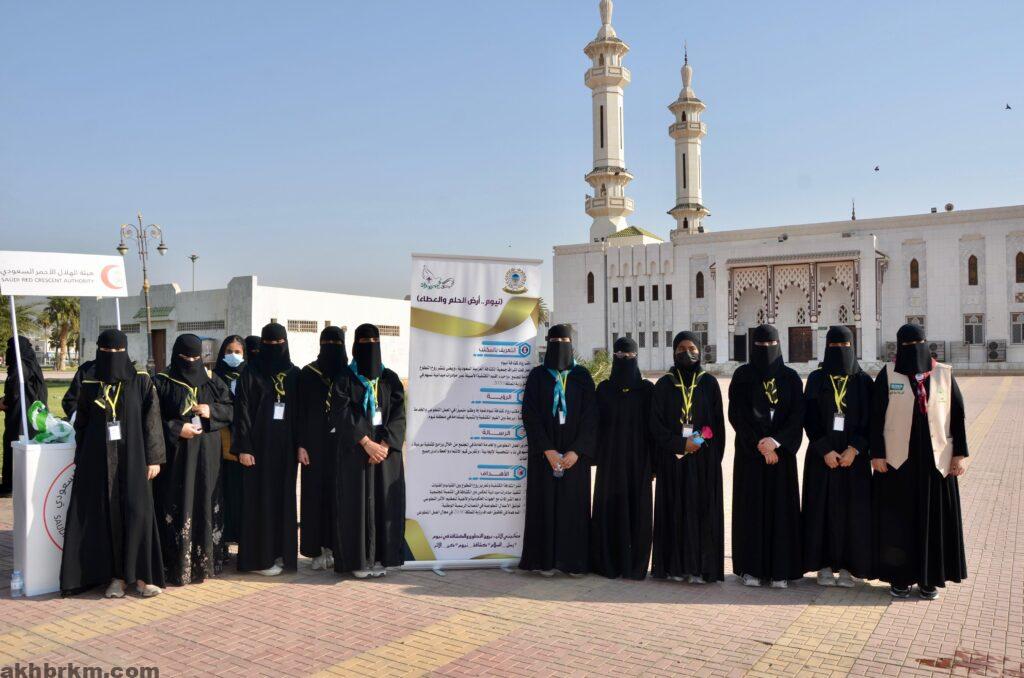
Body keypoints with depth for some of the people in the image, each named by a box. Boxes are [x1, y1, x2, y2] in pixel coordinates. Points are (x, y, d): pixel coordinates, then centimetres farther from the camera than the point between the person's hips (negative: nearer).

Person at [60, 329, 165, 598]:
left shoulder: (141, 381, 1)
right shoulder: (90, 385, 7)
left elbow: (152, 420, -2)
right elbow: (81, 424, 11)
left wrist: (154, 458, -7)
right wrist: (81, 462, 6)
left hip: (132, 459, -2)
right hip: (99, 461, 2)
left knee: (137, 513, -6)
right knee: (106, 515, 2)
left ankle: (142, 574, 4)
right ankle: (115, 576, 12)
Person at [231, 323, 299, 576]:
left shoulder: (295, 374, 8)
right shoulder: (251, 374, -2)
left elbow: (300, 412, 9)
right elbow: (242, 413, -6)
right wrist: (243, 448, -13)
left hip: (285, 446, 4)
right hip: (259, 445, -4)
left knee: (284, 497, 7)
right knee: (259, 498, 0)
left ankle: (280, 552, 17)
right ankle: (258, 557, 7)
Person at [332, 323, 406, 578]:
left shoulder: (390, 379, 8)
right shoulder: (345, 379, 2)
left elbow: (398, 415, 1)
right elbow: (342, 415, -8)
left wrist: (384, 444, -13)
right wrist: (367, 443, -16)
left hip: (386, 450, 2)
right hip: (355, 451, -2)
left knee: (385, 502, 2)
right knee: (357, 502, -1)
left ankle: (380, 558, 10)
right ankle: (358, 559, 7)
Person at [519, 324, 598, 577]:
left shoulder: (582, 376, 5)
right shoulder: (537, 376, 3)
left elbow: (590, 416, -1)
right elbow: (530, 415, -4)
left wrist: (576, 451, -12)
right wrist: (548, 450, -13)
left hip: (575, 453, 1)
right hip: (544, 452, -1)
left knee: (574, 504, 2)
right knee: (545, 503, 1)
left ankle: (574, 560, 10)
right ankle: (545, 560, 8)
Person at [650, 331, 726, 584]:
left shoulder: (709, 383, 5)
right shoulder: (664, 385, 4)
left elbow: (718, 423, 5)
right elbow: (656, 423, 0)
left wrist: (715, 457, -3)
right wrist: (681, 444, -12)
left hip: (704, 460, 0)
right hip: (672, 459, 0)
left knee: (702, 510, -1)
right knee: (675, 510, 1)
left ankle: (701, 567, 5)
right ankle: (677, 565, 8)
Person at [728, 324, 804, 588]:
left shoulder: (790, 377, 6)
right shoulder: (742, 375, 1)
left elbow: (798, 414, -1)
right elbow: (737, 413, -6)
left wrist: (776, 441, -15)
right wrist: (759, 445, -13)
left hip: (782, 452, 2)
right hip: (749, 453, -1)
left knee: (781, 506, 2)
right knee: (751, 505, 1)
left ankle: (780, 569, 8)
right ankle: (750, 568, 8)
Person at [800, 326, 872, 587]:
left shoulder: (863, 381, 4)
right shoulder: (816, 379, 2)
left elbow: (870, 420, 0)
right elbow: (810, 419, -2)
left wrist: (854, 449, -12)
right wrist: (825, 450, -12)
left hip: (854, 454, 1)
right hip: (821, 454, 0)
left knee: (852, 507, 1)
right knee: (822, 506, 1)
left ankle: (847, 565, 11)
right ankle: (824, 565, 10)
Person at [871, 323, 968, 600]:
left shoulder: (944, 375, 3)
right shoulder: (887, 375, -1)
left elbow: (957, 415, 5)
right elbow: (876, 417, -2)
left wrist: (960, 453, 0)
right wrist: (876, 454, -7)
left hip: (936, 460, 2)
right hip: (897, 461, -1)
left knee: (934, 518, 7)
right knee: (899, 518, 4)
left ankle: (929, 578, 19)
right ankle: (899, 577, 15)